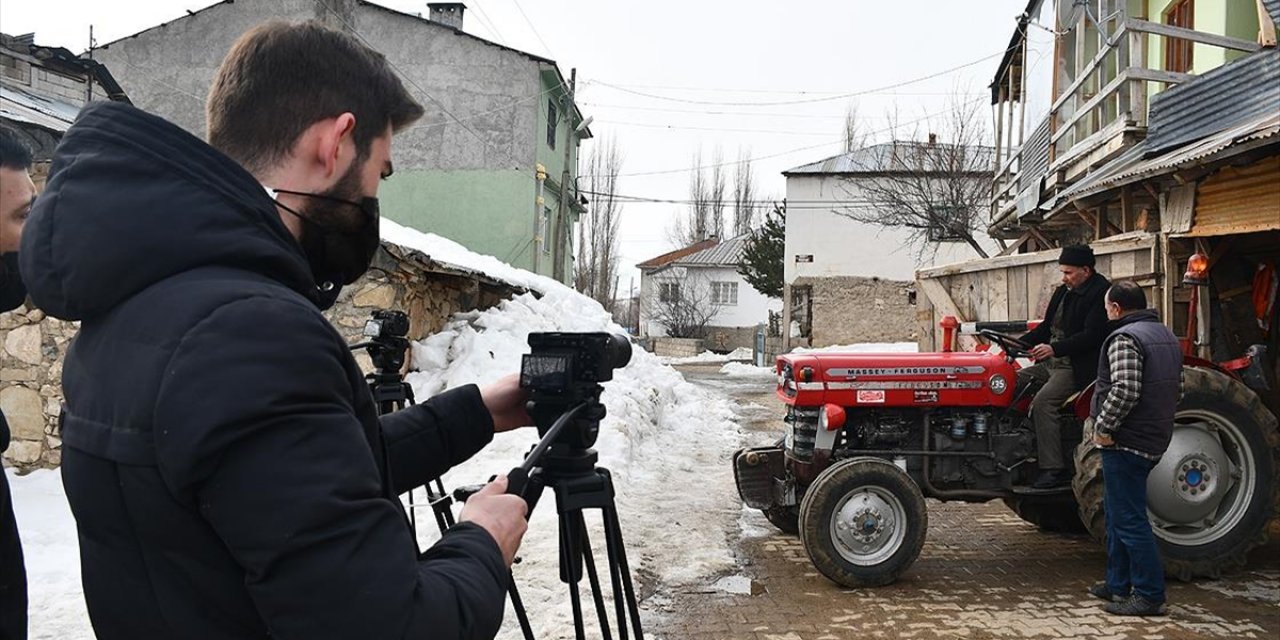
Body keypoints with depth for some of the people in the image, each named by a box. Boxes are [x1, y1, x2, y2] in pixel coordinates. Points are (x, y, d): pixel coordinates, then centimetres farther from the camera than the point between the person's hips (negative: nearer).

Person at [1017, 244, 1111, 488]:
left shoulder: (1101, 293, -11)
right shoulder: (1063, 292, 17)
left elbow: (1091, 335, -21)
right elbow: (1047, 327, 22)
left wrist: (1055, 348, -30)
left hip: (1076, 368, -9)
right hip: (1049, 363, 10)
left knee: (1042, 403, -26)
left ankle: (1053, 470, -21)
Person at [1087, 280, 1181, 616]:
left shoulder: (1125, 338, -16)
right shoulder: (1167, 336, 14)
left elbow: (1124, 391, -27)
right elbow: (1177, 389, 19)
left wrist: (1103, 427, -18)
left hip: (1126, 441, -10)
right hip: (1155, 440, 10)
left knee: (1129, 519, -3)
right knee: (1118, 512, 19)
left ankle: (1149, 595, 2)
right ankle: (1118, 585, 27)